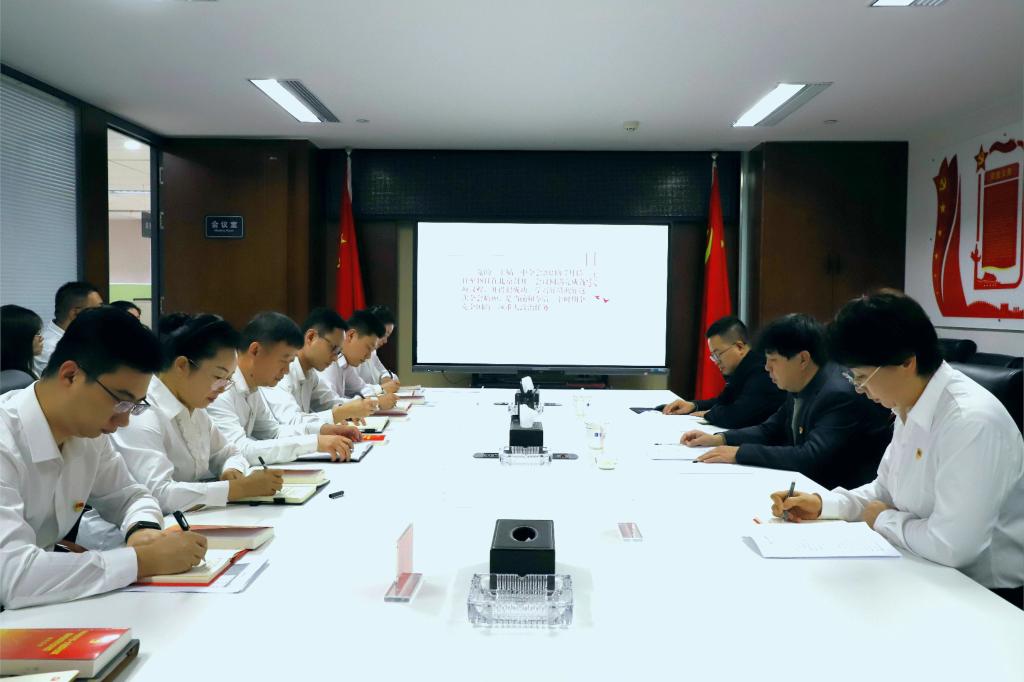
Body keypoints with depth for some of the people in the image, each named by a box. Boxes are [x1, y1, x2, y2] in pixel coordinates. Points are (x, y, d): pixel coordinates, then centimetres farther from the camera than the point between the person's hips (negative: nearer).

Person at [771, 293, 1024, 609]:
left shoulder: (972, 422, -27)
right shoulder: (911, 409, 1)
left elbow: (951, 546, -30)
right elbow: (886, 490, 14)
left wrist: (883, 520, -12)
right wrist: (822, 503, -1)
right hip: (933, 574, 7)